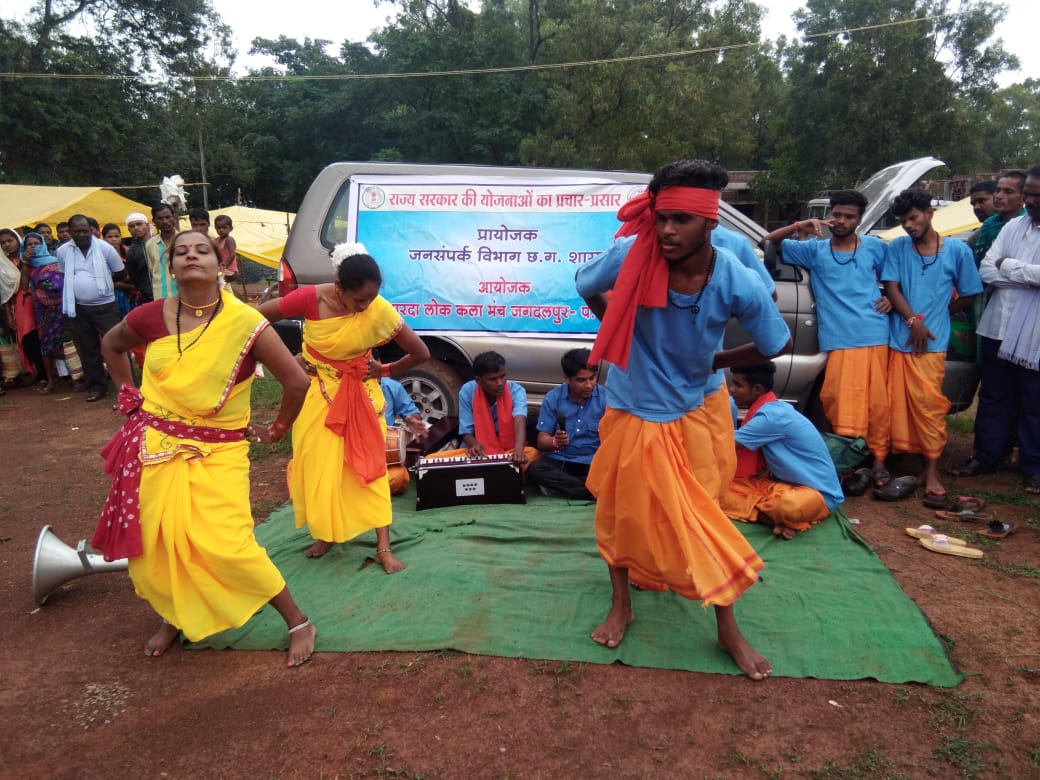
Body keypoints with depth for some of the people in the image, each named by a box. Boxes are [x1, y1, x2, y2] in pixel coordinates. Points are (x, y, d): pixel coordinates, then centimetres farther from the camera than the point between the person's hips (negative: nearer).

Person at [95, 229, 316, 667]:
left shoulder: (245, 323, -16)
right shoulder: (151, 317, -5)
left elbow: (296, 382, -11)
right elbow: (111, 345, 19)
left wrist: (276, 430, -1)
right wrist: (130, 394, 13)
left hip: (218, 452, -4)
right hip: (157, 447, 4)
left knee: (226, 545, -13)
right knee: (154, 540, 12)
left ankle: (298, 622, 6)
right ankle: (173, 617, 41)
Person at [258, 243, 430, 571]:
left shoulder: (380, 311, -23)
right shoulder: (310, 298, -23)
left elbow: (421, 353, -15)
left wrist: (385, 370, -6)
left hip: (359, 394, 0)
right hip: (317, 392, 1)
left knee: (369, 464, 0)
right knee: (318, 464, 6)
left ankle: (383, 547, 4)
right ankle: (325, 533, 26)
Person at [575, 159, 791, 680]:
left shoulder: (738, 284, -22)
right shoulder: (634, 258, -23)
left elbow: (776, 344, -3)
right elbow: (586, 288, 1)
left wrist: (714, 361, 0)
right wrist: (629, 335, 0)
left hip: (685, 415, 0)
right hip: (627, 411, 0)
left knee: (699, 520, 7)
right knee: (619, 511, 11)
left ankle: (728, 630, 24)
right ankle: (621, 606, 33)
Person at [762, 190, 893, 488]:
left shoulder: (875, 247, 12)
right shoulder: (815, 249, 8)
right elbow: (770, 242, 4)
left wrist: (890, 297, 6)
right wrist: (799, 226, -10)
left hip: (875, 337, 1)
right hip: (839, 341, -1)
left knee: (877, 401, 0)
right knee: (841, 403, -6)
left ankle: (879, 458, 12)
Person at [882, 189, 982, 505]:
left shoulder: (957, 250, 4)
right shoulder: (897, 248, 6)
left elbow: (967, 296, 11)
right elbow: (891, 288, 0)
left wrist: (935, 316, 8)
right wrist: (913, 320, -11)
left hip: (932, 342, -2)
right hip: (899, 339, 2)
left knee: (929, 404, -7)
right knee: (898, 404, 4)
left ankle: (932, 473, -1)